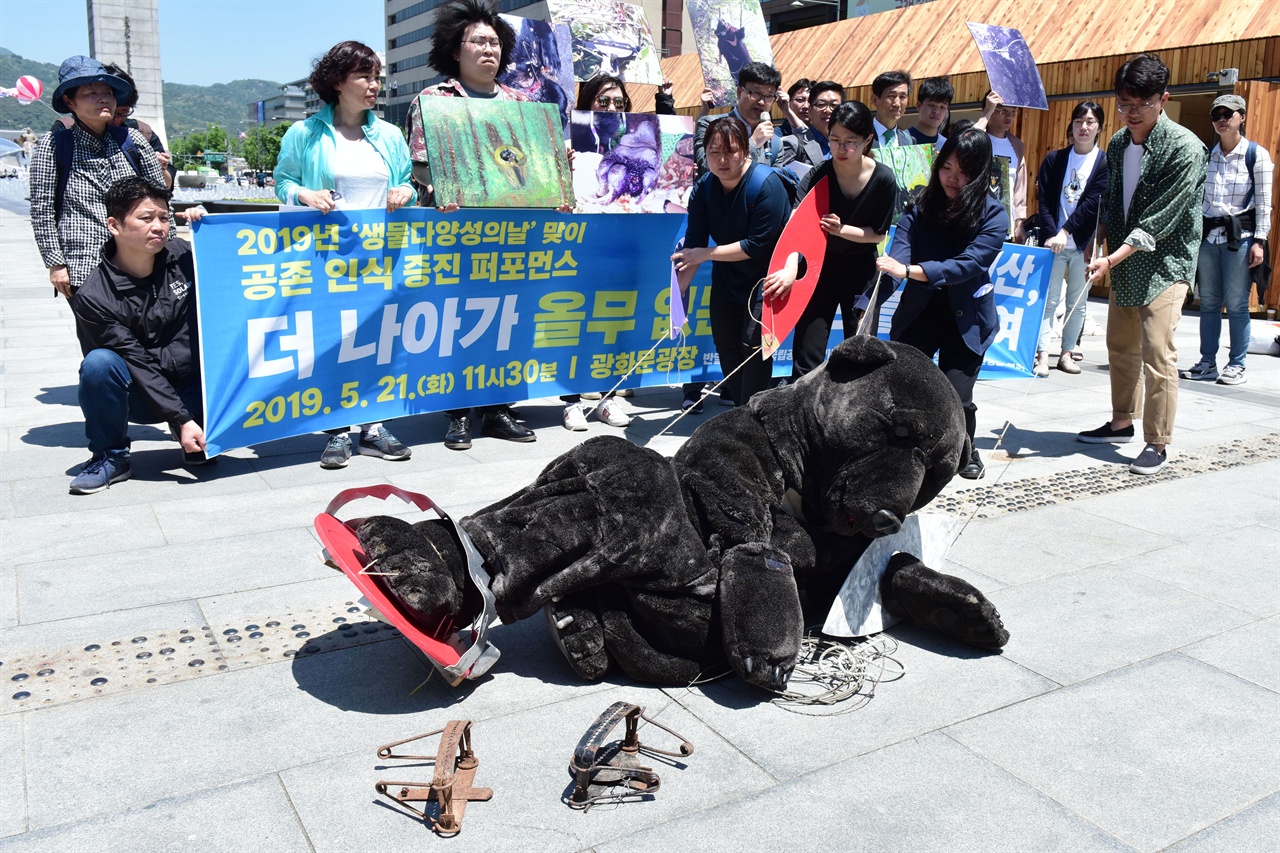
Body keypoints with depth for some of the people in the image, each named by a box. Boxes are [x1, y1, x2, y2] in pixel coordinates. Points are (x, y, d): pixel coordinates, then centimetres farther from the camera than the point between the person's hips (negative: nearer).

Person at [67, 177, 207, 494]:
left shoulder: (182, 255, -5)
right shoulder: (94, 297, -15)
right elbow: (137, 365, -18)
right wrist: (181, 419, -25)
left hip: (195, 388, 3)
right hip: (140, 397, -3)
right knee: (99, 363, -32)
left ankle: (195, 443, 7)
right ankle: (111, 457, -8)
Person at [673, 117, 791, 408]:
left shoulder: (766, 184, -26)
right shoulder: (703, 188, -10)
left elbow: (757, 245, -27)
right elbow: (693, 246, -12)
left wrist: (705, 254, -23)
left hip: (764, 280, -6)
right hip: (726, 279, 6)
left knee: (753, 345, -10)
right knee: (725, 344, 11)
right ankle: (735, 398, 31)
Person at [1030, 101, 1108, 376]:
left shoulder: (1105, 162, 1)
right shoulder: (1054, 159, 6)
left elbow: (1092, 203, -8)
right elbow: (1043, 201, 0)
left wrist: (1065, 232, -17)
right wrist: (1050, 234, -12)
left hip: (1083, 242, 0)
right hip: (1053, 240, 1)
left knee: (1077, 302, 5)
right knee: (1049, 300, -2)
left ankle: (1067, 353, 13)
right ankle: (1042, 354, -3)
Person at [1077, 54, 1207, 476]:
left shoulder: (1185, 148, -17)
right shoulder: (1118, 143, 5)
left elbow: (1159, 220, -21)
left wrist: (1112, 259, -27)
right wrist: (1098, 246, 5)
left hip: (1166, 263, -7)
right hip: (1124, 262, 7)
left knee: (1157, 354, -11)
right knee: (1121, 345, 15)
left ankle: (1157, 443, -1)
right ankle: (1122, 423, 31)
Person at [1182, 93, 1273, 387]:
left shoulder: (1257, 154, -2)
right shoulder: (1207, 155, 10)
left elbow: (1264, 203, -4)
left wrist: (1259, 241, -10)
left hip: (1240, 236, -4)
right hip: (1208, 234, 4)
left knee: (1236, 304, -3)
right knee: (1208, 302, 7)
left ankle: (1236, 366, 5)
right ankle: (1208, 363, 14)